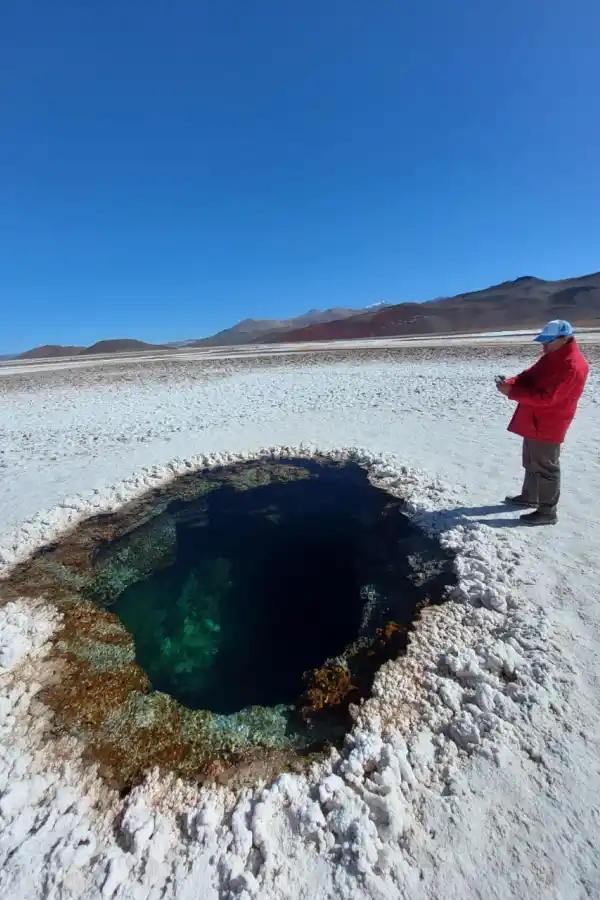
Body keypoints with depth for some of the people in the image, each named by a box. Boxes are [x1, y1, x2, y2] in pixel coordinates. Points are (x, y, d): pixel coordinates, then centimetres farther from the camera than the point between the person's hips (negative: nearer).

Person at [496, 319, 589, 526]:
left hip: (548, 426, -10)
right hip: (534, 422, 10)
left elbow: (545, 397, -29)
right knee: (531, 462, 21)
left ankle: (547, 512, 12)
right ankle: (529, 496, 38)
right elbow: (528, 378, 11)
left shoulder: (572, 366, -23)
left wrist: (511, 392, -29)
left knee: (545, 467, 0)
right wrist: (510, 382, -10)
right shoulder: (552, 357, 8)